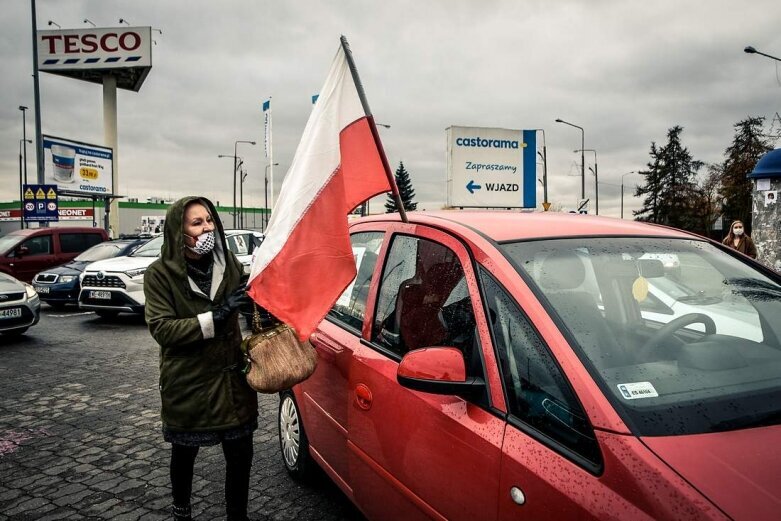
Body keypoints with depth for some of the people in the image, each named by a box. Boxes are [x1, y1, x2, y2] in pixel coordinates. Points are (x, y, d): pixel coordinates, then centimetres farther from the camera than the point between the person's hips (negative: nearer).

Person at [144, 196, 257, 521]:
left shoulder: (228, 264, 0)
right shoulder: (160, 273, -10)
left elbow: (251, 298, 17)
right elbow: (161, 329, -18)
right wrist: (215, 317, -26)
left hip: (232, 377, 2)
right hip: (187, 383, -2)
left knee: (240, 454, 4)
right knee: (184, 453, 19)